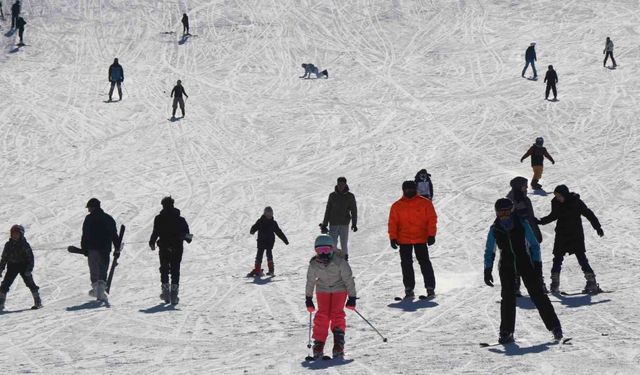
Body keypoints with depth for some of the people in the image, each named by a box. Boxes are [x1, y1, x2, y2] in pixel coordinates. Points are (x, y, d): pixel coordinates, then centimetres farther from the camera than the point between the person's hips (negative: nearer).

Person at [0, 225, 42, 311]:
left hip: (23, 266, -3)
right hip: (12, 266, 3)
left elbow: (30, 258, -6)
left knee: (30, 283, -8)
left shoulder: (25, 245, -4)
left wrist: (29, 269, -16)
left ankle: (38, 302, 0)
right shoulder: (8, 245, 7)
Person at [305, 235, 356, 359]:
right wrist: (308, 299, 3)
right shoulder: (314, 265, -20)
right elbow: (310, 281, -3)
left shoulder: (340, 263, -29)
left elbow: (349, 279, -18)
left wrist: (352, 297, -14)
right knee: (322, 316, -5)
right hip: (323, 289, 3)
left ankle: (338, 345, -12)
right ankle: (318, 345, 0)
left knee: (337, 314, -13)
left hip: (339, 289, -2)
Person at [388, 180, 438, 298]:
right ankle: (409, 289, 8)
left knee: (425, 263, -2)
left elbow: (432, 219, 0)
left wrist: (431, 235, -8)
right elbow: (393, 223, 5)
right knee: (406, 264, 2)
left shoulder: (425, 203, 1)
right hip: (404, 240, 2)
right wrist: (393, 238, -4)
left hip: (421, 239, -2)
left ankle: (430, 288, 2)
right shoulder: (397, 206, 6)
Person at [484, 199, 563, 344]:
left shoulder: (521, 224, -11)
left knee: (537, 294, -5)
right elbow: (489, 251, 6)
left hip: (525, 262, -1)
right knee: (508, 297, -7)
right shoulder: (494, 229, -6)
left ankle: (554, 326, 0)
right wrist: (487, 271, 0)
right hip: (506, 265, 1)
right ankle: (506, 332, 2)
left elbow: (534, 245, -2)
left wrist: (537, 264, -7)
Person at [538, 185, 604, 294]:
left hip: (576, 235, -4)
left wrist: (598, 227, -11)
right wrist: (540, 222, 17)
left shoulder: (576, 202, -14)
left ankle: (592, 282, -7)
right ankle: (555, 283, 15)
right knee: (558, 258, 6)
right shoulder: (556, 203, -2)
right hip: (561, 235, 4)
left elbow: (588, 214, -10)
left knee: (581, 258, -8)